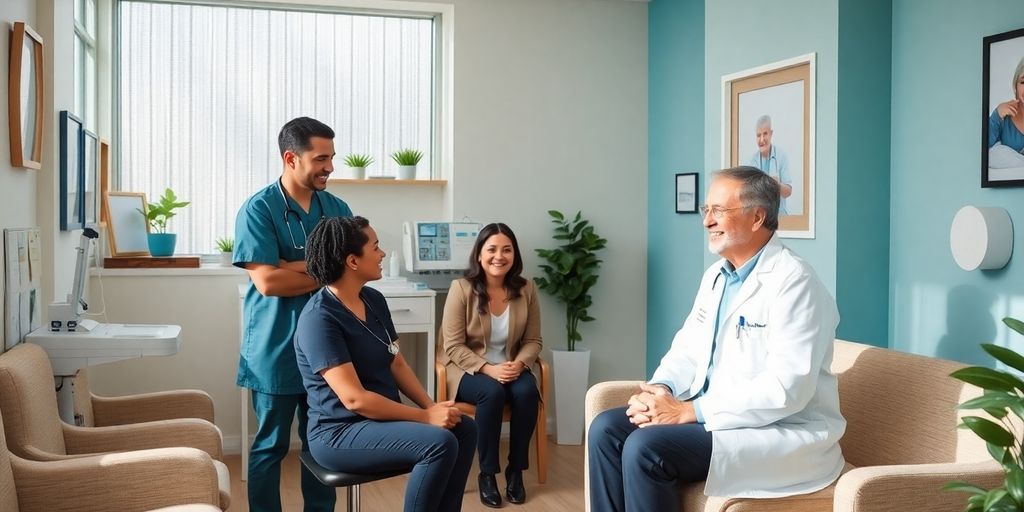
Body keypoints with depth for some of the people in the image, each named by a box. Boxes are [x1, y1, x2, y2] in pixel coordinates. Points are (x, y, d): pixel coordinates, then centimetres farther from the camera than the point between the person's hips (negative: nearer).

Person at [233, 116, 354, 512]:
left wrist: (300, 267, -15)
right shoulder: (258, 209, -9)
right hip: (276, 350, -5)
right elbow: (267, 281, -18)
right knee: (271, 446, 7)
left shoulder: (337, 208, 7)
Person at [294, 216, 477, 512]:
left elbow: (397, 364, 11)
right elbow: (354, 398, -24)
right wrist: (426, 417, -21)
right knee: (440, 442, -25)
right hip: (339, 432, -8)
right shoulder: (319, 318, -20)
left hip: (382, 417, 8)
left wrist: (432, 407, -6)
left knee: (465, 428, -6)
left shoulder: (375, 300, 6)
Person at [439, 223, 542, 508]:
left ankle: (516, 470, -10)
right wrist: (487, 369, -25)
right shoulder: (461, 288, -13)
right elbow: (453, 346, -13)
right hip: (468, 368, -3)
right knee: (492, 393, -33)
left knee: (527, 392, -29)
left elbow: (533, 341, 2)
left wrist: (518, 364, -19)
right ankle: (487, 473, -16)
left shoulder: (526, 290, -3)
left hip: (511, 368, 3)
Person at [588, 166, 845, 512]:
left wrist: (689, 411, -24)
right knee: (607, 428, -5)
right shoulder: (716, 275, 12)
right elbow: (687, 350, 14)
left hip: (783, 433, -8)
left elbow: (786, 389, -26)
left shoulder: (793, 282, -18)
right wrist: (660, 391, -10)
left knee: (645, 447, -25)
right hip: (711, 415, 9)